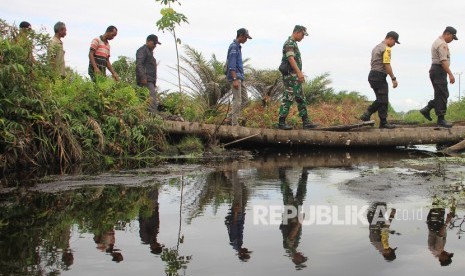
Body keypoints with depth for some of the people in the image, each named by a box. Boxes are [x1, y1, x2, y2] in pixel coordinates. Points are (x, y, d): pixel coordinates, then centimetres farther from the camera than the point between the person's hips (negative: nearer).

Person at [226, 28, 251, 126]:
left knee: (244, 99, 10)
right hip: (236, 77, -10)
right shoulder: (233, 47, -12)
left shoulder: (238, 46, 18)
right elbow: (232, 65, -19)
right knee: (237, 100, -8)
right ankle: (234, 123, -4)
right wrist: (235, 79, -24)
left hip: (240, 78, 10)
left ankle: (232, 116, 16)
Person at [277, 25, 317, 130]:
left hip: (295, 77, 11)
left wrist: (299, 74, 23)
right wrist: (299, 72, -34)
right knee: (288, 99, -8)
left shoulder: (294, 43, 20)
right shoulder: (289, 43, -13)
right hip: (290, 75, -11)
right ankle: (281, 123, -5)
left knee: (301, 99, 11)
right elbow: (291, 58, -26)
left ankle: (305, 122, 14)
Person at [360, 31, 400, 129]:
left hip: (372, 75, 10)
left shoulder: (377, 47, 20)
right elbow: (387, 65, -18)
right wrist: (393, 78, -15)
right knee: (383, 100, -2)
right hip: (379, 76, -10)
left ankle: (366, 115, 9)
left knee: (380, 99, 16)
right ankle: (383, 123, 3)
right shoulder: (386, 49, -12)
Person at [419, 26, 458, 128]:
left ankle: (426, 109, 14)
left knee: (442, 95, 13)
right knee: (442, 95, -8)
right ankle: (441, 120, -6)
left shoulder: (437, 42, 20)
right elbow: (443, 61, -24)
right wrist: (450, 74, -28)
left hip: (435, 70, 10)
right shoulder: (442, 44, -14)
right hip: (439, 71, -10)